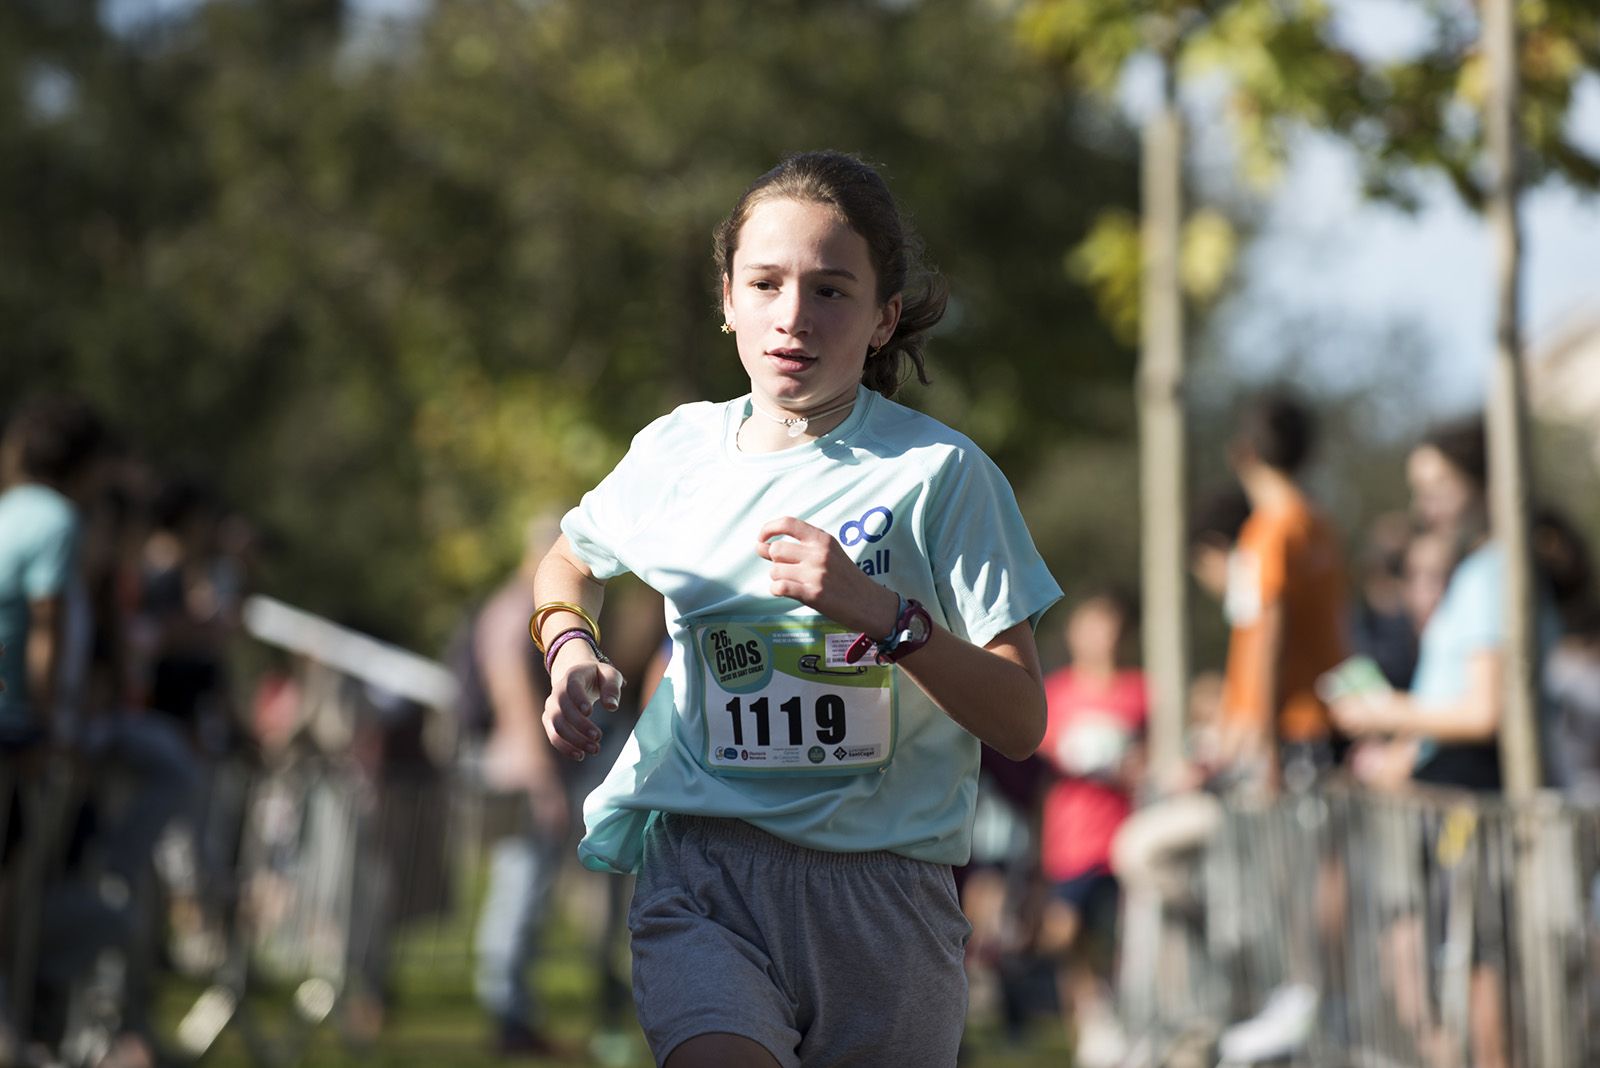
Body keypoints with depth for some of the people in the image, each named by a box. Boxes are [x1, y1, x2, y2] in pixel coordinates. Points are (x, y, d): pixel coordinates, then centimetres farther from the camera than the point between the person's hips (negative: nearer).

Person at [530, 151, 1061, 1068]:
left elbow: (1021, 722, -7)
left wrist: (881, 611, -21)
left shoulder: (941, 473, -3)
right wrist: (572, 647, 8)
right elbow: (572, 558, 30)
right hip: (703, 867, 1)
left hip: (884, 886, -1)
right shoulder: (675, 451, 7)